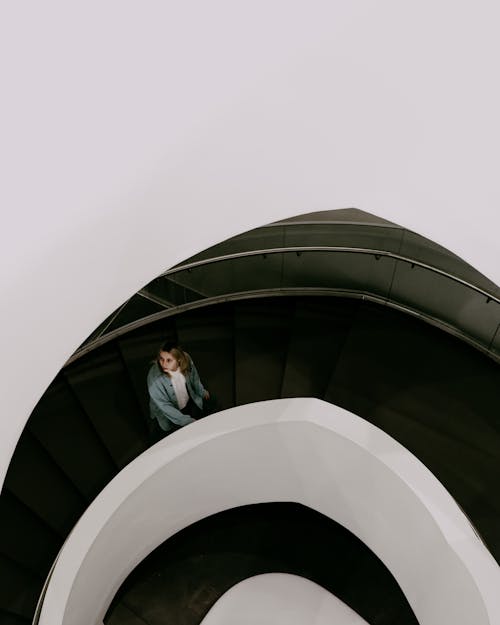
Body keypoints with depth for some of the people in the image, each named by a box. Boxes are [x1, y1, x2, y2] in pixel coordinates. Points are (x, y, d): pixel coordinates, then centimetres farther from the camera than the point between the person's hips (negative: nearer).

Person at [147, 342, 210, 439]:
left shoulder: (186, 360, -25)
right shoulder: (154, 377, -37)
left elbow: (194, 377, -1)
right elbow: (164, 406, -27)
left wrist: (202, 392, 18)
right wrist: (187, 421, -25)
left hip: (189, 402, 4)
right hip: (168, 413, -4)